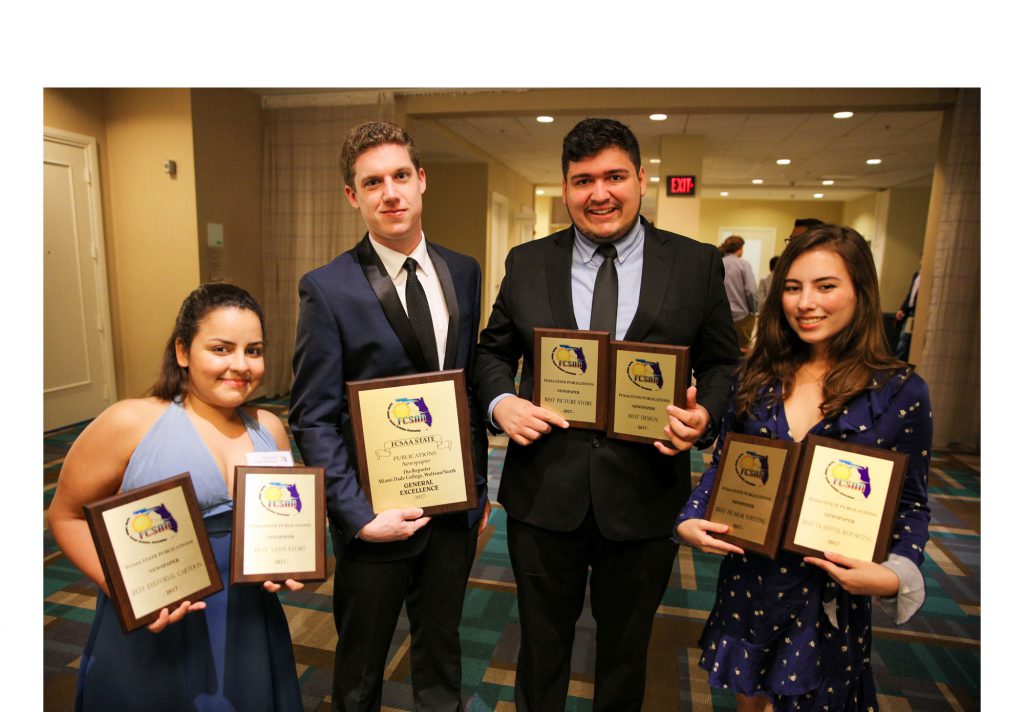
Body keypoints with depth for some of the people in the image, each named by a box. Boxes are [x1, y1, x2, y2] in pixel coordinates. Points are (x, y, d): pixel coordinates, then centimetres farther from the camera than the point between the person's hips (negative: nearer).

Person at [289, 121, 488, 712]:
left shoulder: (464, 272, 1)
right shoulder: (327, 289, -13)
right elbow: (313, 418, -12)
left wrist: (480, 485, 8)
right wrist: (360, 516, -17)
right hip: (378, 511, -3)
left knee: (442, 652, 25)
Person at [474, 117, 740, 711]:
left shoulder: (698, 264, -3)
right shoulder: (527, 263, 0)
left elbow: (724, 363, 3)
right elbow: (494, 350, 8)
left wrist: (705, 415, -17)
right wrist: (500, 401, -12)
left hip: (645, 498, 0)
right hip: (544, 491, 1)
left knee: (626, 647, 24)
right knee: (542, 643, 23)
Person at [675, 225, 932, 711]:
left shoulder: (901, 392, -11)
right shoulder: (759, 376, -4)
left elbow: (910, 504, -5)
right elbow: (723, 464, 3)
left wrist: (893, 575, -21)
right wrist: (690, 521, -12)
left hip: (829, 594, -2)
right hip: (746, 577, 3)